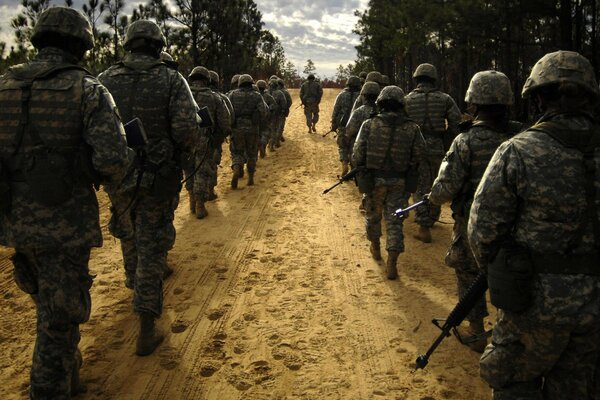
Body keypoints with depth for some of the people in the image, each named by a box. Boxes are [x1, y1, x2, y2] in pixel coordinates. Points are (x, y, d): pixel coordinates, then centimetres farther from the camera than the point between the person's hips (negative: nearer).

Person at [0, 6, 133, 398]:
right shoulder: (89, 90, -10)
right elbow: (112, 160, -20)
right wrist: (112, 174, 2)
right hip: (65, 222, -6)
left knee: (49, 304, 26)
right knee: (59, 320, 7)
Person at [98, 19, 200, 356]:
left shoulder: (105, 80, -1)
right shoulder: (172, 80, -10)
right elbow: (187, 129, -20)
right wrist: (192, 146, 2)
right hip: (157, 180, -3)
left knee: (129, 236, 26)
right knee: (152, 247, 3)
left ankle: (136, 286, 52)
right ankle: (147, 331, 5)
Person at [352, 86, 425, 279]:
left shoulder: (370, 125, -10)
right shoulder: (412, 128, -5)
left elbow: (357, 153, -11)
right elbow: (419, 155, -3)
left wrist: (358, 170, 7)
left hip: (374, 179, 0)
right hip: (399, 182, 0)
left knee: (373, 215, 21)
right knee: (394, 221, 5)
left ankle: (375, 248, 42)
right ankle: (392, 264, -2)